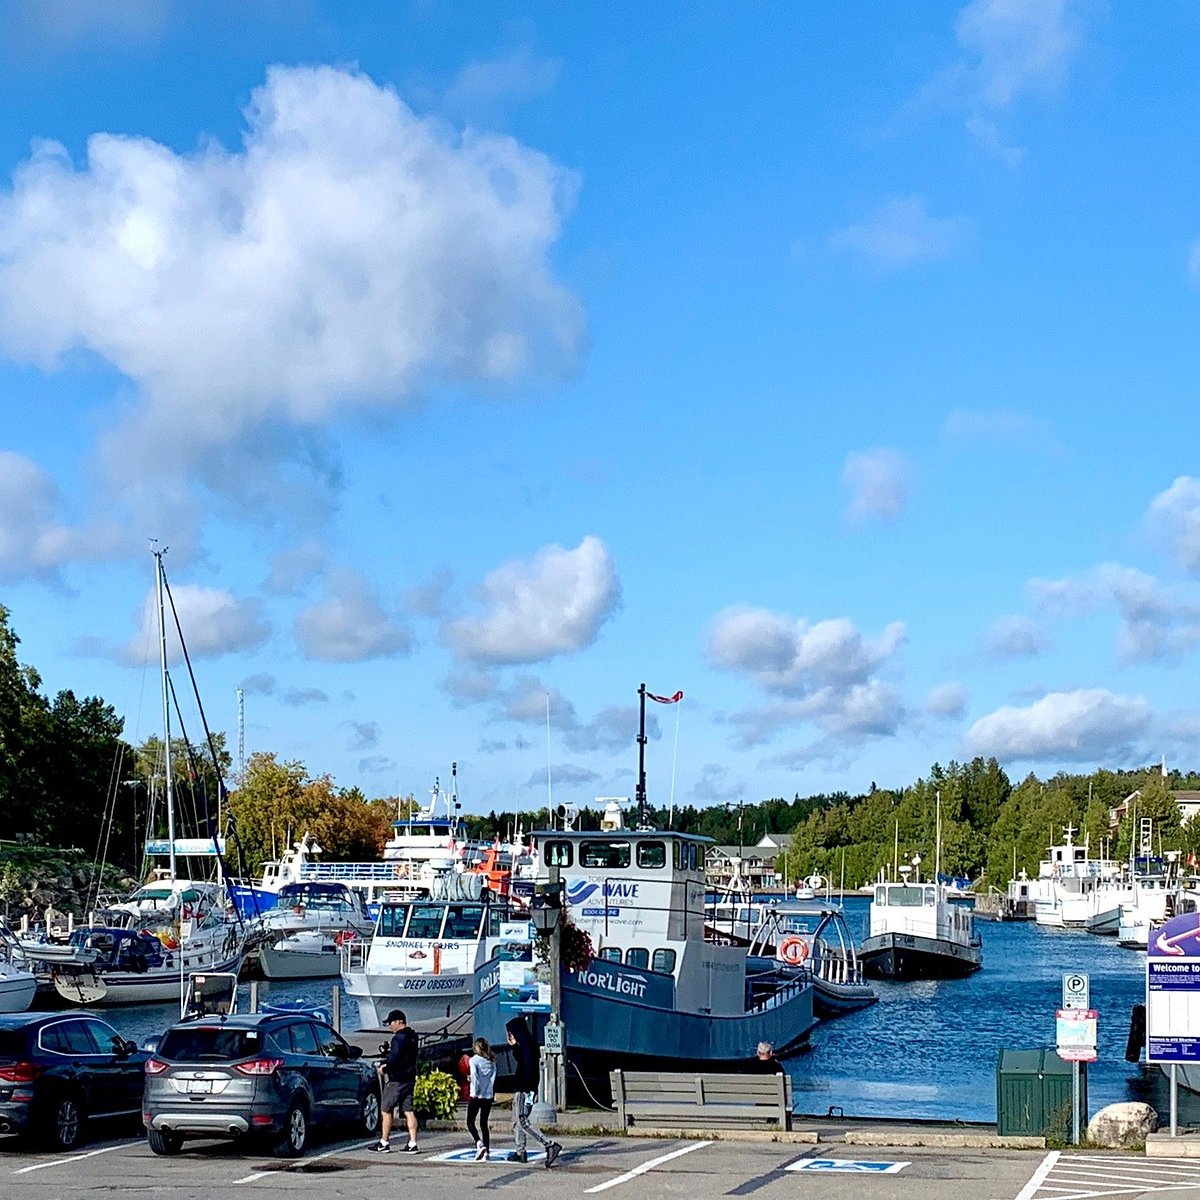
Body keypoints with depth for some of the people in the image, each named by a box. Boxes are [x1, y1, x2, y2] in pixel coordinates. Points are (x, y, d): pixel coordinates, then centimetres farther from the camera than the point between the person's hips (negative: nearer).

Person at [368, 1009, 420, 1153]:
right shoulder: (412, 1036, 12)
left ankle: (384, 1143, 7)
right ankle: (412, 1144, 3)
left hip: (397, 1080, -9)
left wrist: (384, 1069, -5)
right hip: (409, 1078, 9)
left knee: (387, 1110, 2)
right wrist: (388, 1065, 12)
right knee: (409, 1111, 6)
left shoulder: (399, 1038, -17)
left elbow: (395, 1059, -22)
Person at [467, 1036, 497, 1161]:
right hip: (488, 1096, 5)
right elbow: (493, 1077, 4)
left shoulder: (474, 1060, -7)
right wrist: (490, 1090, 9)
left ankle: (479, 1143, -16)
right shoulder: (491, 1061, 7)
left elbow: (474, 1075, -18)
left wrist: (475, 1091, -13)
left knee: (470, 1123, 7)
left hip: (476, 1096, -5)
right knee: (484, 1124, 11)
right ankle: (486, 1152, 5)